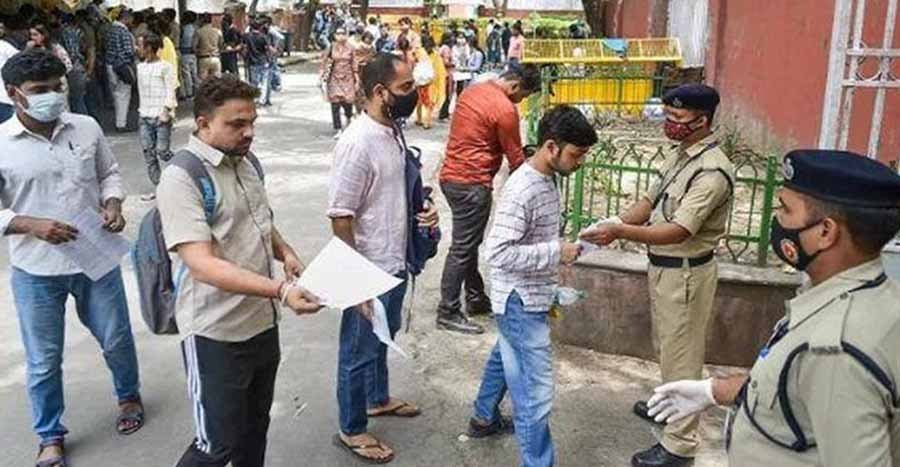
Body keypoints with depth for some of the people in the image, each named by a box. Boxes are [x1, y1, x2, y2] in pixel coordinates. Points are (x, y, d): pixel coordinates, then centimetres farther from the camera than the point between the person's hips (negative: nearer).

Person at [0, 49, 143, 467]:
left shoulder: (86, 127, -4)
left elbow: (109, 173, 9)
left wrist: (112, 204, -11)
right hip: (36, 271, -2)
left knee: (117, 339, 18)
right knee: (43, 361, 12)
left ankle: (129, 395, 47)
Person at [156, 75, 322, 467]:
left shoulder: (246, 162, 5)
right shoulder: (181, 178, -20)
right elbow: (203, 266, -28)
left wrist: (284, 252, 0)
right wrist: (280, 290, -37)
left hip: (262, 322, 8)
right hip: (216, 334, -7)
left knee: (255, 426, 22)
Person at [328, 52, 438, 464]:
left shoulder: (394, 131, 2)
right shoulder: (358, 143, -25)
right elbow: (340, 217, -24)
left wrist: (424, 208, -1)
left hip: (395, 263, 9)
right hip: (370, 271, -9)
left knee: (382, 338, 27)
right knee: (359, 350, 9)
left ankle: (378, 398, 49)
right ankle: (351, 430, 28)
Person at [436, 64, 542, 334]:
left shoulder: (473, 91, 11)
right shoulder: (505, 109, -15)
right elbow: (515, 157, -8)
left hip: (452, 176, 10)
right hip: (472, 184, -10)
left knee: (469, 242, 18)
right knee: (463, 249, -3)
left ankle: (476, 299, 30)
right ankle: (448, 314, 4)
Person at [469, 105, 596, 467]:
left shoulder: (546, 180, 4)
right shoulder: (522, 190, -26)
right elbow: (498, 253, -30)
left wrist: (550, 287, 18)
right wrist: (556, 252, -25)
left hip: (528, 298, 10)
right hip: (520, 302, -10)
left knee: (505, 359, 28)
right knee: (535, 392, -3)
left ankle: (484, 419, 49)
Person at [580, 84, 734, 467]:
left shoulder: (712, 170, -25)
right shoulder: (680, 153, 5)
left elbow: (678, 231, -32)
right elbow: (652, 200, 8)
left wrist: (620, 232, -38)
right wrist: (615, 225, -8)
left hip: (685, 274, -9)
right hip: (662, 266, 9)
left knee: (682, 353, 2)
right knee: (667, 345, 25)